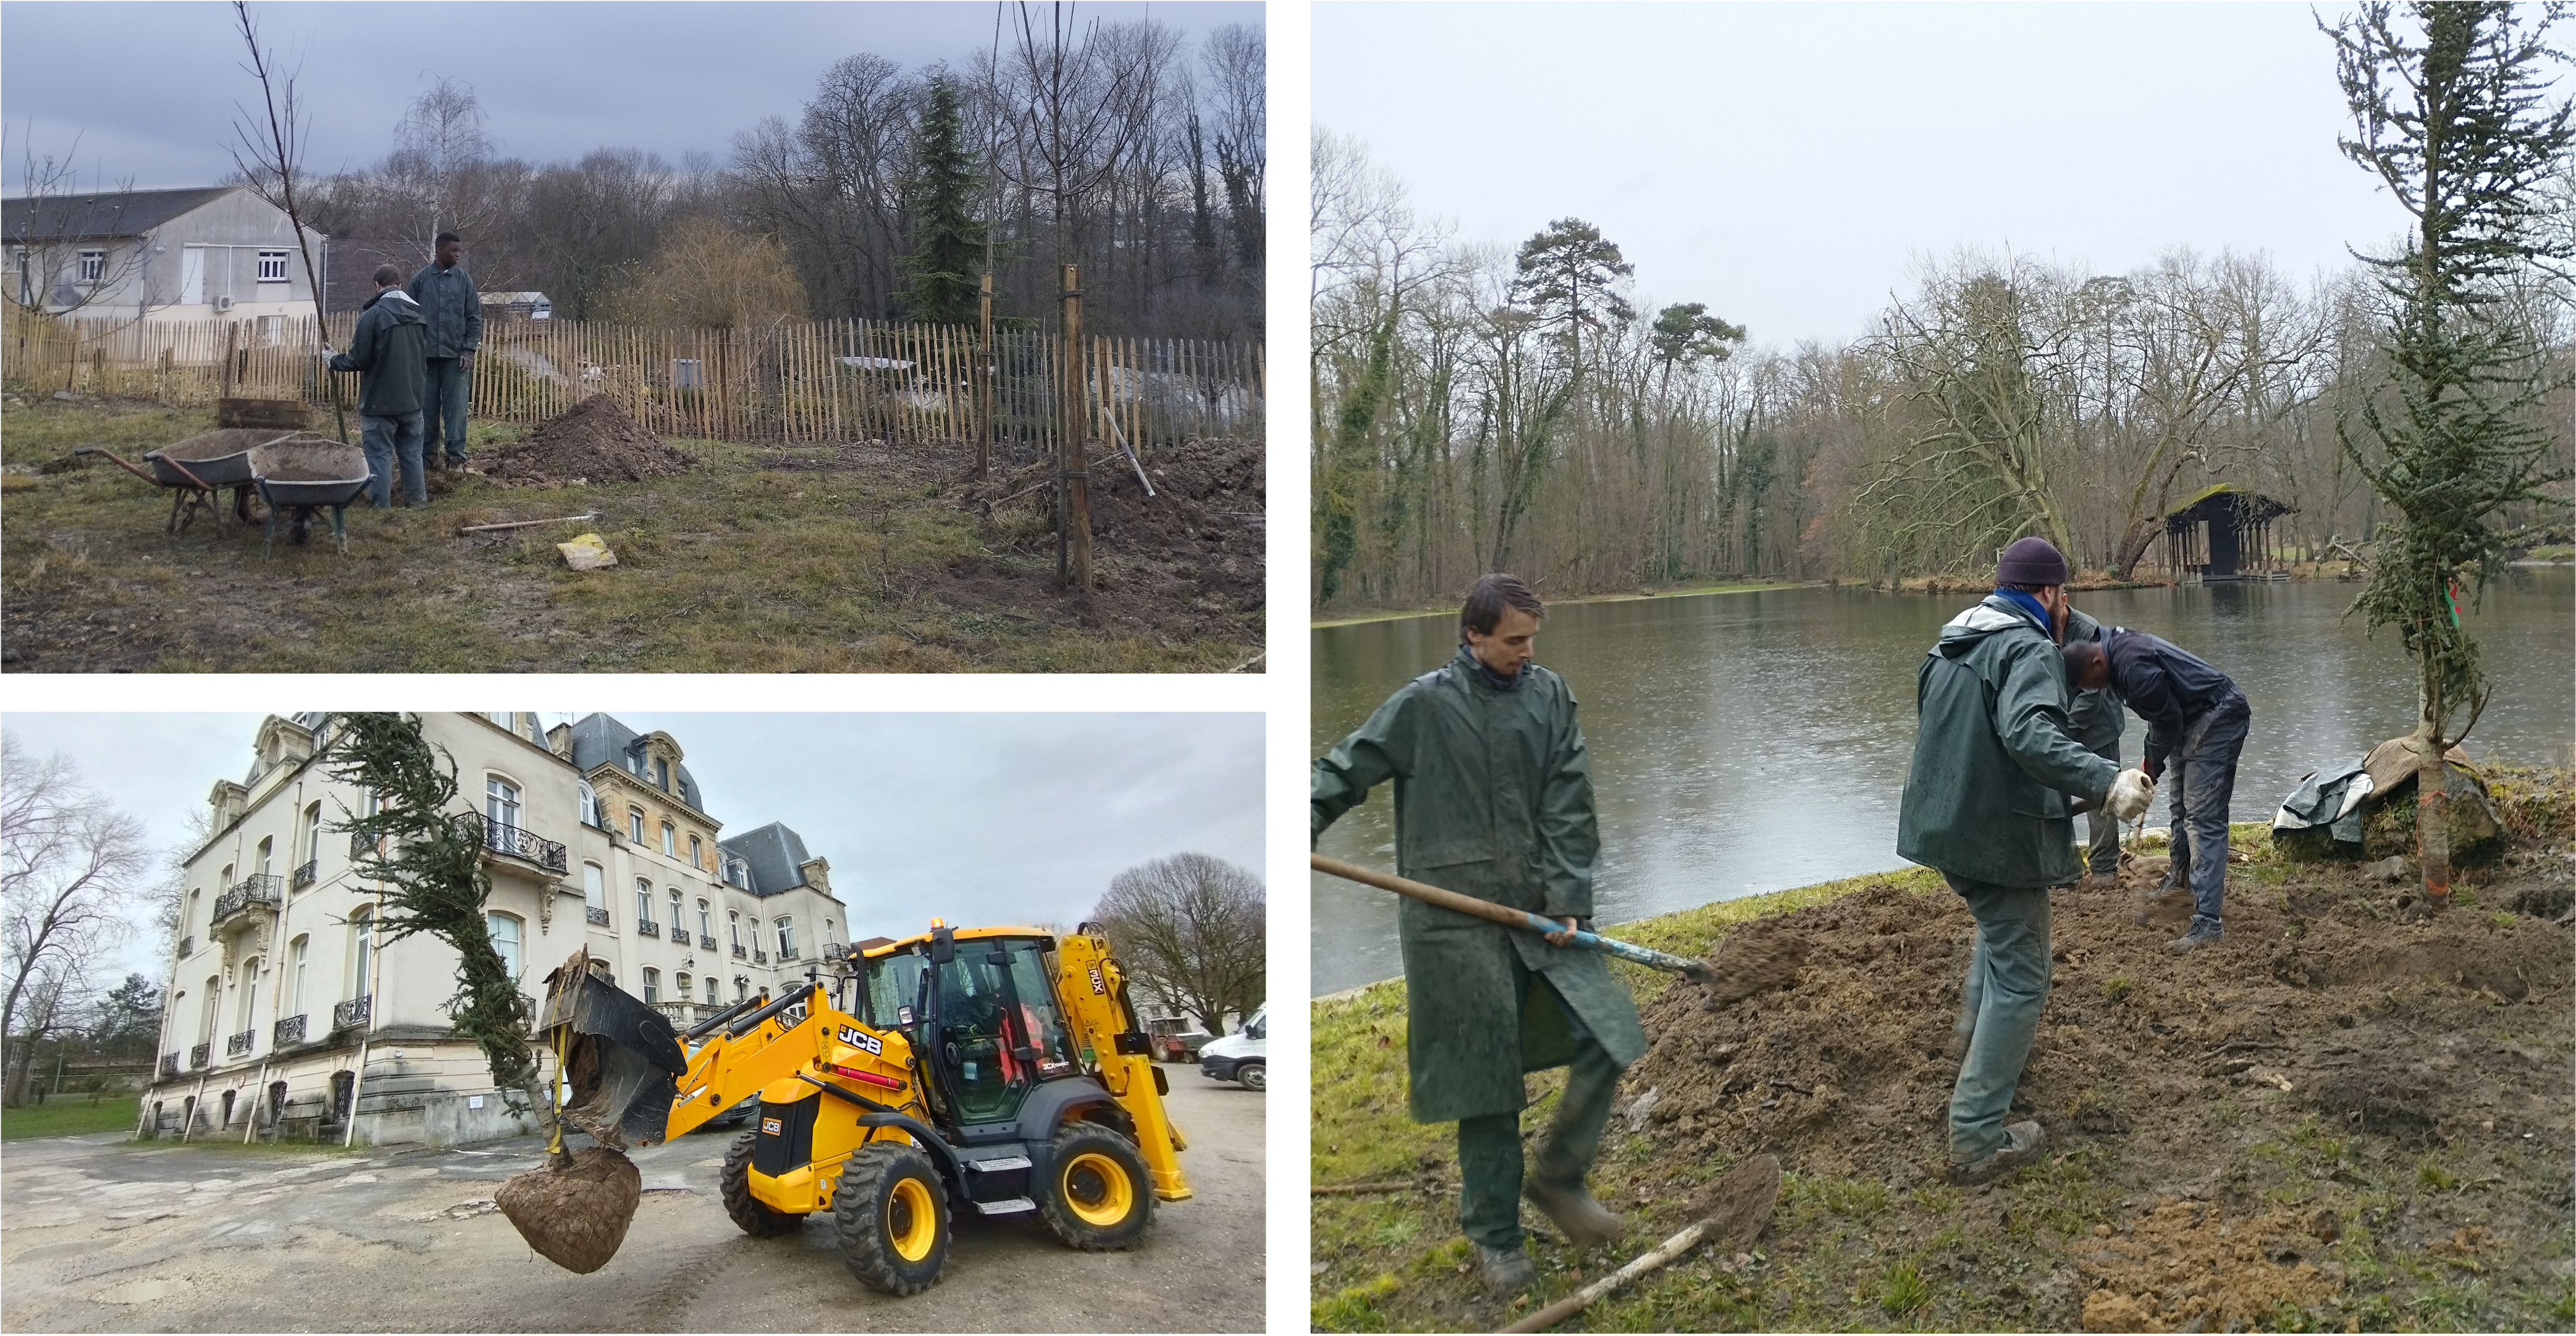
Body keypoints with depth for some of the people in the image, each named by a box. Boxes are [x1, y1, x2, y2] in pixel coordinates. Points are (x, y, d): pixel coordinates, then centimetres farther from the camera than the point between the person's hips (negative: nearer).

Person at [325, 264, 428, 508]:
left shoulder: (372, 316, -14)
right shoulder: (419, 314, 4)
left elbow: (359, 360, -13)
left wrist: (334, 360, 7)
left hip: (380, 403, -5)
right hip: (412, 399, 5)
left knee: (380, 455, 1)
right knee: (412, 454, 13)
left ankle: (381, 506, 2)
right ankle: (417, 503, 17)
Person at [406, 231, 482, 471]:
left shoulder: (464, 279, 4)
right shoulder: (420, 279, 3)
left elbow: (475, 317, 5)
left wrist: (469, 350, -3)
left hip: (456, 356, 0)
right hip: (426, 354, 0)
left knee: (456, 408, -3)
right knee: (428, 407, 6)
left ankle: (456, 455, 1)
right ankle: (429, 453, 15)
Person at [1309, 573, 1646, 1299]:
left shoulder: (1549, 695, 6)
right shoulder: (1423, 705, -4)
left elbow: (1567, 808, 3)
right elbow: (1345, 771, 1)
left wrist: (1567, 900, -5)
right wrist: (1301, 827, -13)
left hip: (1539, 909, 4)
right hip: (1457, 923, -4)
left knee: (1609, 1034, -4)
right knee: (1486, 1081, 2)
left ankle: (1558, 1177, 19)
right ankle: (1494, 1237, 20)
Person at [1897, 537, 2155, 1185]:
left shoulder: (1949, 646, 13)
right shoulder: (2030, 649, -15)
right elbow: (2028, 733, -34)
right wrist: (2105, 781, -42)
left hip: (1942, 829, 9)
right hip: (1999, 836, -9)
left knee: (2000, 930, 34)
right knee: (2018, 978, -2)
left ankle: (1974, 1045, 47)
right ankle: (1978, 1140, -2)